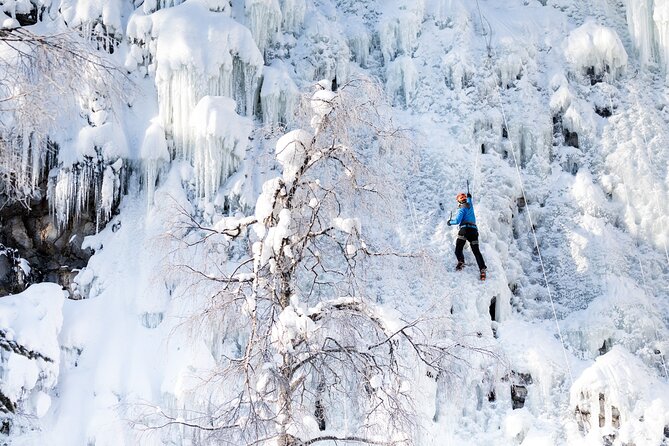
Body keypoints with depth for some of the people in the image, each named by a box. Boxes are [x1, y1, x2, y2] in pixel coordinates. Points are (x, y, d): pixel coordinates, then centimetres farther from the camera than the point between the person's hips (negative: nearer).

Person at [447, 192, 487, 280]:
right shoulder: (470, 205, 20)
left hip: (465, 229, -6)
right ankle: (482, 270, -11)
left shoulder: (462, 209, -1)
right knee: (476, 251, 1)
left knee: (458, 248, -5)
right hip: (474, 230, 6)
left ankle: (461, 261, -30)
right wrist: (469, 197, 69)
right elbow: (469, 201, 47)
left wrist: (450, 222, 9)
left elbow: (457, 221, -10)